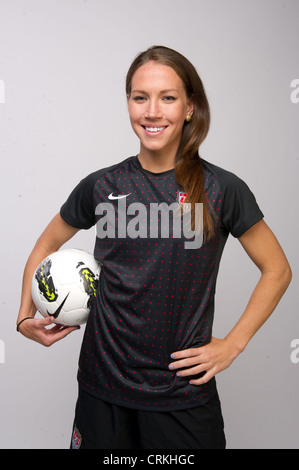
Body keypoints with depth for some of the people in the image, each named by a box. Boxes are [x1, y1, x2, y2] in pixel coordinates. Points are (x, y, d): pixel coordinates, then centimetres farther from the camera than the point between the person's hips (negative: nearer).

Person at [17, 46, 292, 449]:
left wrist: (232, 345, -4)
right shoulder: (102, 186, -2)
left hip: (183, 390, -1)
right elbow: (47, 246, 13)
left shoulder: (221, 189, -8)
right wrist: (26, 316, 1)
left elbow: (277, 270, 2)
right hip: (103, 386, 2)